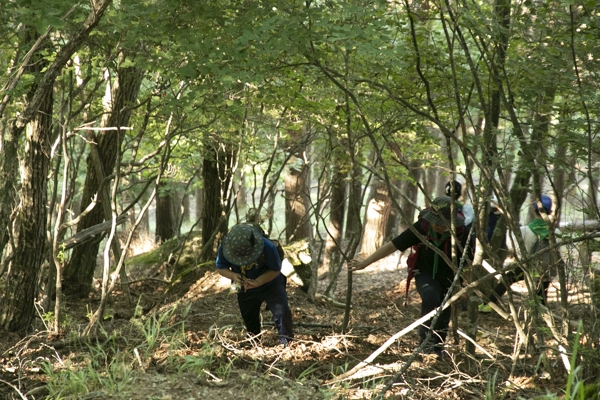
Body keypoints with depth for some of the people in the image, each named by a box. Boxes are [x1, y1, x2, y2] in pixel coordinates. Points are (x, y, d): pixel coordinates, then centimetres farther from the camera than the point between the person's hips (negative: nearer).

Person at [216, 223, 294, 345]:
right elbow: (221, 268, -12)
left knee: (282, 311, -17)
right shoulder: (225, 249, -29)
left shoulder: (267, 247, -36)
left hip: (270, 284, -3)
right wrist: (234, 276, -34)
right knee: (249, 318, 16)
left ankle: (286, 341, -4)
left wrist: (258, 282, -38)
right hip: (245, 289, 3)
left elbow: (275, 270, -23)